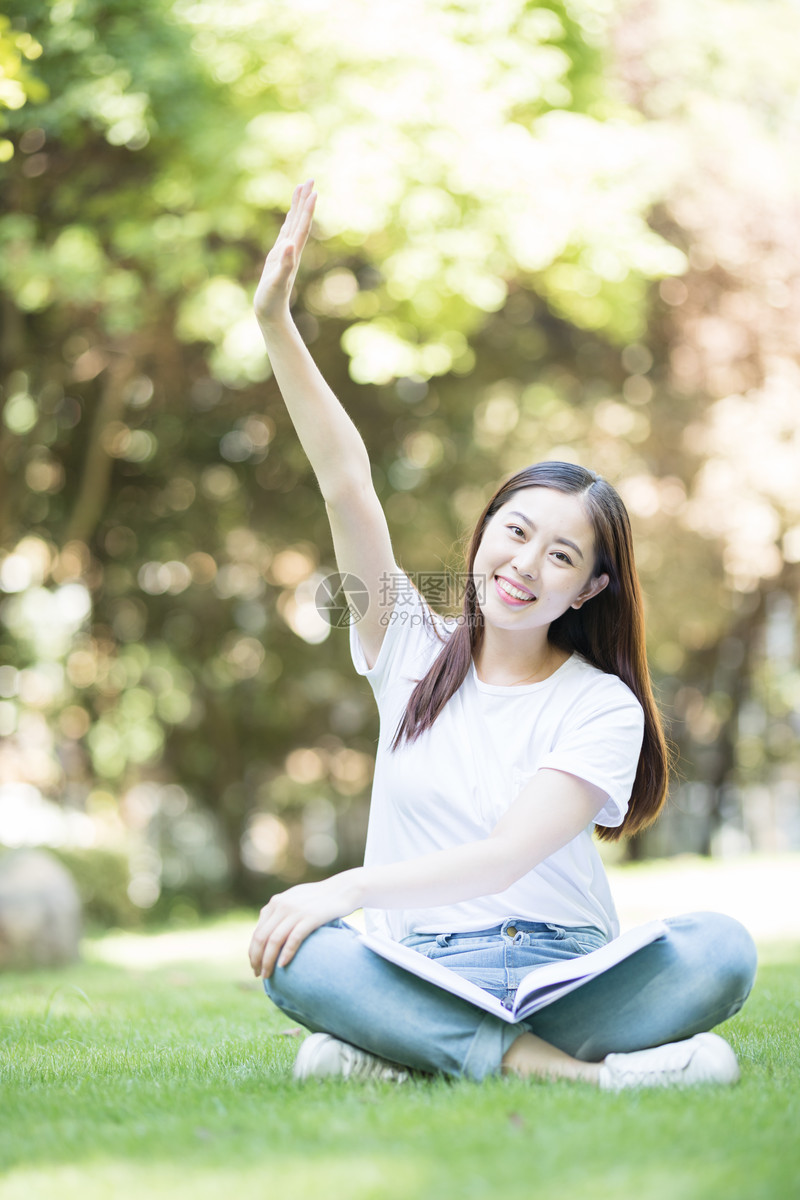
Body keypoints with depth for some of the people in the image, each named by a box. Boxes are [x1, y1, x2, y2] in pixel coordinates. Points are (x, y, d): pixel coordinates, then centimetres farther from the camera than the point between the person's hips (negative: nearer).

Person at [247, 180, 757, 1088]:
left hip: (561, 968, -1)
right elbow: (347, 485, -3)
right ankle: (566, 1066, -29)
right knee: (299, 960, -32)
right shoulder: (413, 649, 8)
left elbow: (507, 857, -16)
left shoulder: (604, 707, -2)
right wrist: (276, 324, -13)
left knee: (721, 950, -29)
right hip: (419, 969, 1)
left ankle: (420, 1053, -26)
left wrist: (349, 888, -28)